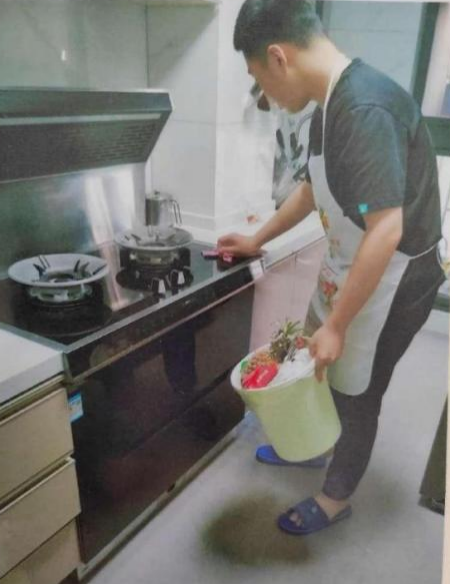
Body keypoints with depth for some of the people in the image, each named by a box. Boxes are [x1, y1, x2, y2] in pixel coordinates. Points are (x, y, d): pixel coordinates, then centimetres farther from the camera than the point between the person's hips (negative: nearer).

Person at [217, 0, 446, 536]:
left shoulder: (365, 110, -28)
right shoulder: (331, 106, 3)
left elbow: (386, 230, -32)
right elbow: (312, 189, 17)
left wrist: (336, 325, -27)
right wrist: (257, 241, 22)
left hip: (393, 281, -9)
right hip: (348, 268, 9)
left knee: (356, 393, 9)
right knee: (315, 367, 23)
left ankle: (336, 499, 35)